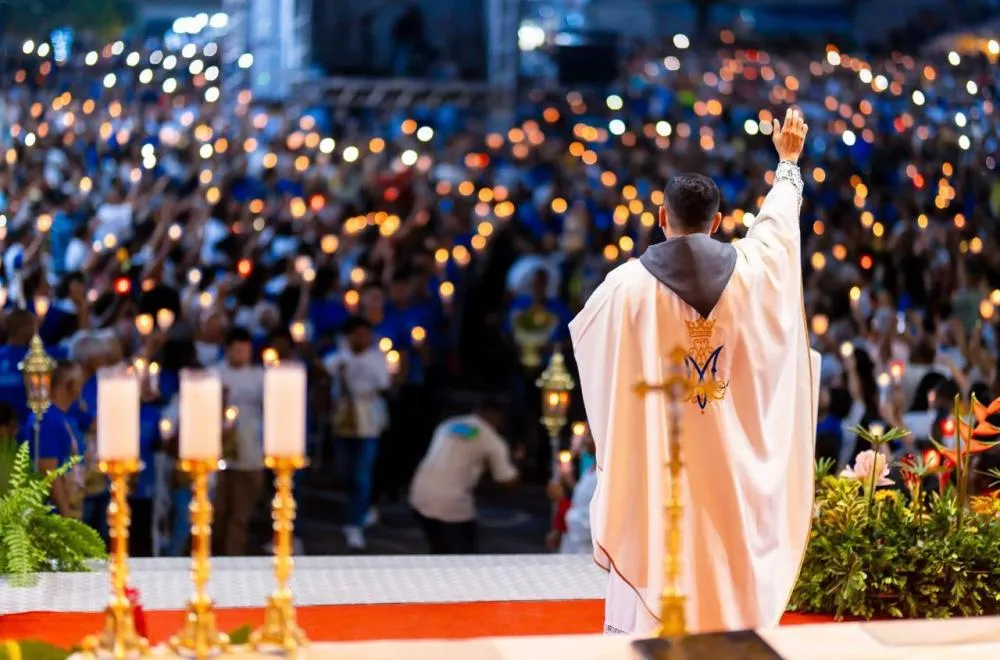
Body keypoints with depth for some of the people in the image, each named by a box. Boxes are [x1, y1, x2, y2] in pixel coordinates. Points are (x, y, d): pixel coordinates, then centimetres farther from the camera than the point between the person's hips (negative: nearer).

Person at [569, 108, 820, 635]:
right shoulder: (748, 269, -3)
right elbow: (778, 220, 19)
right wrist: (788, 162, 38)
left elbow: (583, 332, 11)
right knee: (732, 578, 10)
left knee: (650, 589, 4)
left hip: (654, 465, -2)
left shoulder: (629, 284, -8)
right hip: (732, 470, 2)